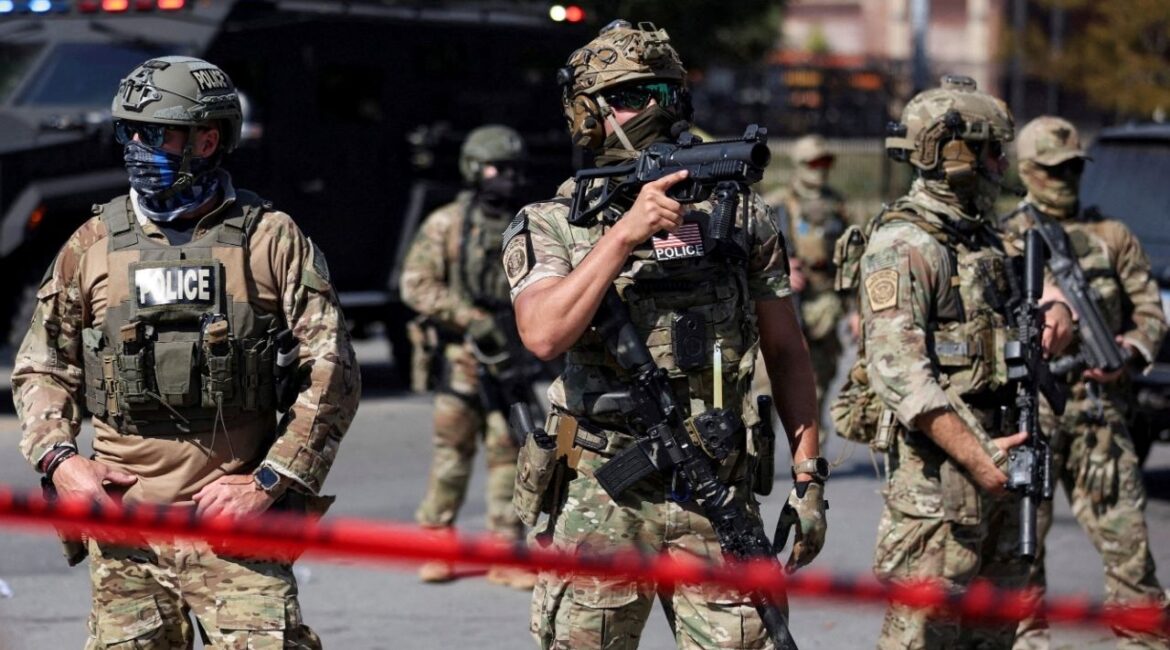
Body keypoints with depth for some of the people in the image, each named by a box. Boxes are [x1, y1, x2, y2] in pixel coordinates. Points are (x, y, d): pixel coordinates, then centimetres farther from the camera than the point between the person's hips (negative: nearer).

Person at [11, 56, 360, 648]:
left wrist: (269, 482, -7)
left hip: (236, 515, -3)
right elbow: (40, 367, 17)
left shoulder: (273, 240, 2)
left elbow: (332, 375, 0)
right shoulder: (93, 245, 10)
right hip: (122, 521, 3)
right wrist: (59, 459, 0)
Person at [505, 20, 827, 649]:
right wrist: (625, 232, -20)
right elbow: (544, 334, -18)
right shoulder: (550, 227, 2)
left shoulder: (739, 214, 9)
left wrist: (808, 475, 5)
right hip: (601, 501, -1)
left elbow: (787, 354, 12)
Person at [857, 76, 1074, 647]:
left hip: (993, 458, 9)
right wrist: (976, 455, -26)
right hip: (936, 468, -9)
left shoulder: (984, 239, 15)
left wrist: (1053, 306, 8)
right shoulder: (902, 248, -13)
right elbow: (899, 370, -22)